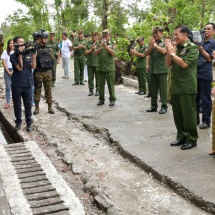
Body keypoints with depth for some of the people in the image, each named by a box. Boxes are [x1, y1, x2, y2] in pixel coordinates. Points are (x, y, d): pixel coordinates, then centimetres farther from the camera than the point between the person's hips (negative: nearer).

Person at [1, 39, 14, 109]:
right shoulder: (5, 52, 6)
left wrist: (13, 71, -9)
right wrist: (8, 71, -5)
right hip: (7, 70, 1)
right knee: (8, 87, 2)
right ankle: (7, 102, 5)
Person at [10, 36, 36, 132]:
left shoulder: (28, 54, 5)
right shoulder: (13, 56, -5)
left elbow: (33, 67, -1)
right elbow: (20, 68, -15)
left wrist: (34, 56, -15)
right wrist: (20, 54, -17)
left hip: (27, 83, 2)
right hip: (17, 84, -2)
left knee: (28, 104, 6)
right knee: (17, 105, 8)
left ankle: (29, 123, 16)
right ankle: (18, 122, 22)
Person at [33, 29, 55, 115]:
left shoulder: (49, 48, 8)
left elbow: (52, 58, 12)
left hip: (48, 72, 3)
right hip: (38, 72, -3)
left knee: (48, 90, 7)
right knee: (37, 90, 5)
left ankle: (50, 107, 15)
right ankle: (37, 107, 14)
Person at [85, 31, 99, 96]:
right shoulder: (88, 43, 10)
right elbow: (86, 52, 3)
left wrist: (95, 48, -11)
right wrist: (91, 49, -10)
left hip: (97, 63, -2)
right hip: (90, 63, 2)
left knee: (98, 77, 2)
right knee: (90, 77, 5)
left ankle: (97, 90, 11)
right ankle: (91, 90, 13)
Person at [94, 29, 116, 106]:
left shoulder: (112, 45, 3)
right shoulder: (99, 44, 9)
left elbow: (112, 53, -13)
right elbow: (95, 53, -4)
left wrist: (106, 47, -29)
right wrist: (100, 48, -22)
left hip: (110, 68, -3)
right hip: (100, 68, 3)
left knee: (111, 85, 1)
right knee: (101, 85, 8)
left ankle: (112, 100, 8)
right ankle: (101, 99, 17)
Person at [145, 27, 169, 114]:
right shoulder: (152, 42, 11)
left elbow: (164, 51, -18)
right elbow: (147, 53, 2)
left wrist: (155, 45, -19)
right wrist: (151, 46, -14)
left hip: (162, 69, -5)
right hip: (153, 69, 5)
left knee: (163, 88, -2)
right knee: (153, 88, 10)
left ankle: (164, 106, 3)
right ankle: (153, 105, 18)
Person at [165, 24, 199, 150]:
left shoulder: (192, 48, -8)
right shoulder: (176, 48, 12)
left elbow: (184, 63, -19)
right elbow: (169, 64, 11)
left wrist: (172, 53, -10)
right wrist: (169, 51, -3)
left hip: (187, 87, -7)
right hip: (176, 86, 7)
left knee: (189, 114, 0)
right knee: (178, 114, 12)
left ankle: (192, 139, 11)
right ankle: (182, 136, 25)